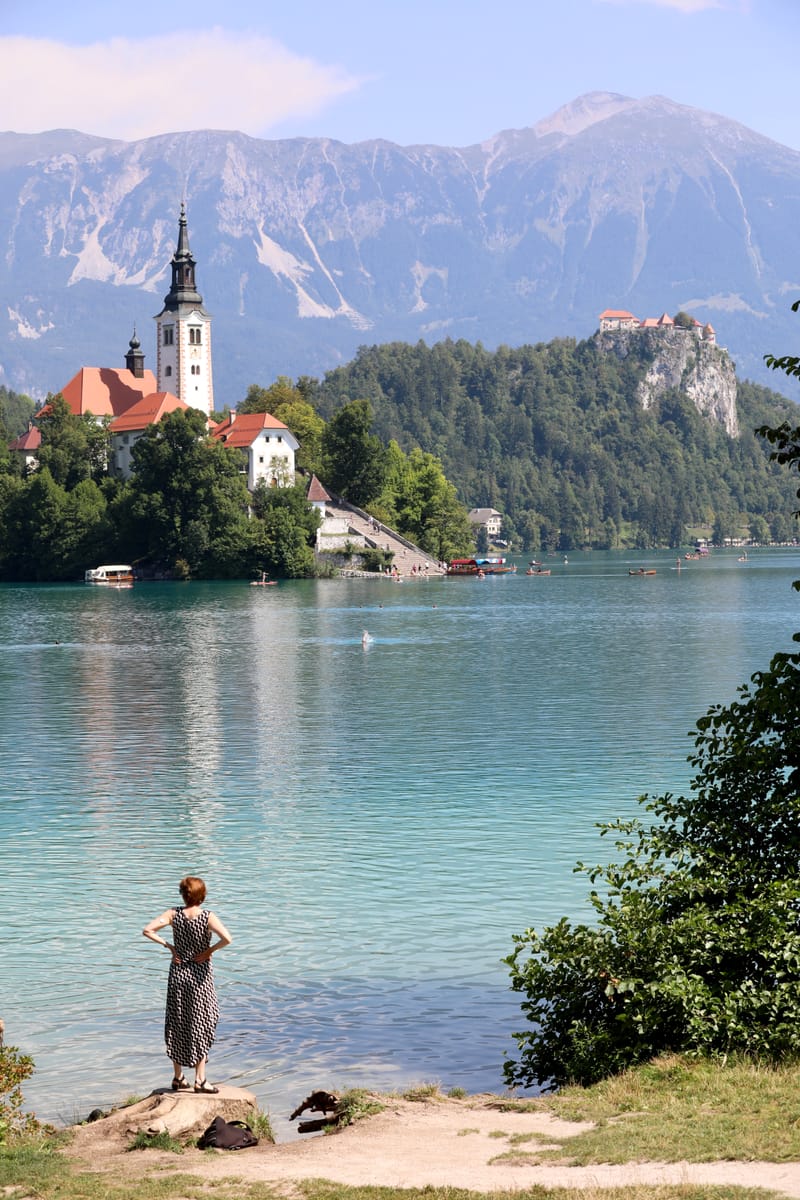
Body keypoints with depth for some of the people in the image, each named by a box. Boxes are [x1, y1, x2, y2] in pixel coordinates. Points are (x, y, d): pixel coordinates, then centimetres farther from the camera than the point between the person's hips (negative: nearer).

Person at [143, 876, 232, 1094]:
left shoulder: (174, 914, -6)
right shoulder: (207, 917, -13)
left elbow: (147, 931, -12)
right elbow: (227, 938, -27)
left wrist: (168, 945, -3)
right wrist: (210, 950, -11)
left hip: (178, 973, 3)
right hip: (200, 975, -3)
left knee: (177, 1025, 12)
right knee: (200, 1025, 5)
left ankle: (178, 1078, 19)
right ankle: (200, 1079, 4)